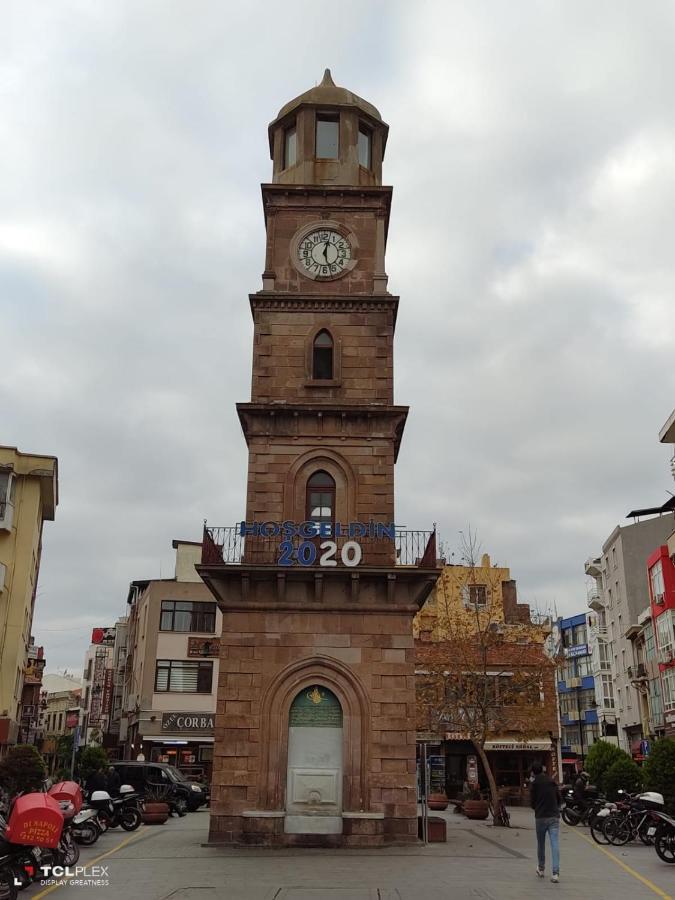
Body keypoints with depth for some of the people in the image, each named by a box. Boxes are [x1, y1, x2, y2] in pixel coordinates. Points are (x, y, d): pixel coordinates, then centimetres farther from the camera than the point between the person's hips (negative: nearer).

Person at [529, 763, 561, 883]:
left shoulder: (534, 784, -2)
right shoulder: (552, 782, 8)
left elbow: (532, 802, -2)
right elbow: (559, 798, 13)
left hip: (540, 817, -2)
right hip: (554, 816, 2)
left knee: (541, 844, 15)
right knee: (555, 845, -4)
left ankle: (541, 869, 29)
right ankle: (555, 873, -13)